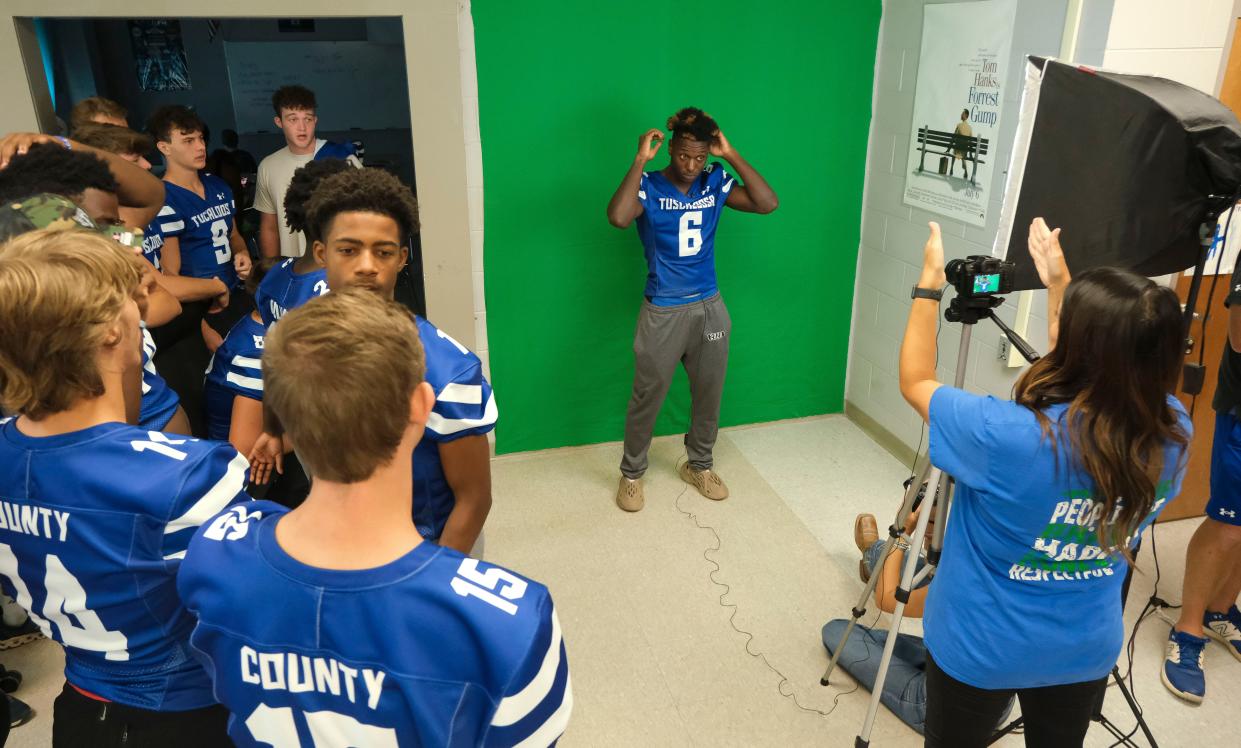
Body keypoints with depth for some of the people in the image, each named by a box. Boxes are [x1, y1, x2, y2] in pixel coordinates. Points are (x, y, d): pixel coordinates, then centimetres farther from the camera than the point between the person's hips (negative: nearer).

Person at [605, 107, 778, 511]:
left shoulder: (716, 183, 0)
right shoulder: (649, 186, -11)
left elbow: (768, 203, -11)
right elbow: (618, 218, -32)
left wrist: (732, 155, -14)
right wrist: (640, 160, -27)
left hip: (709, 307, 4)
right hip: (663, 311, -4)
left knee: (709, 392, 15)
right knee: (647, 397, 5)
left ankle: (699, 465, 36)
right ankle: (631, 474, 24)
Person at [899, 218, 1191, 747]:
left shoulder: (1006, 436, -35)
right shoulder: (1173, 435, -17)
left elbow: (915, 382, -17)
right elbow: (1110, 361, 4)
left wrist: (929, 284, -10)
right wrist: (1058, 282, 5)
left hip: (981, 650, -4)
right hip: (1087, 651, 5)